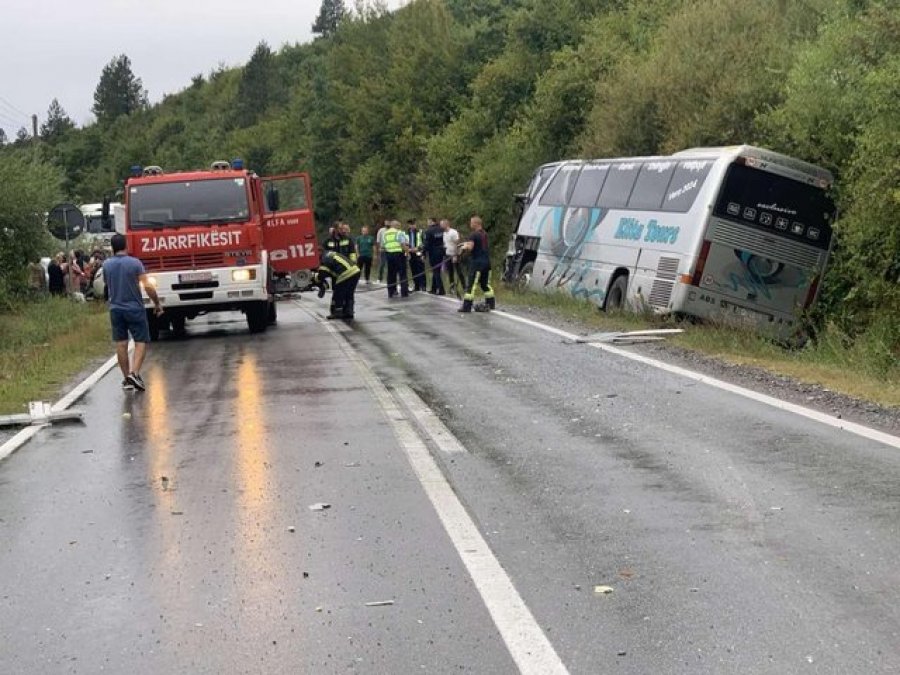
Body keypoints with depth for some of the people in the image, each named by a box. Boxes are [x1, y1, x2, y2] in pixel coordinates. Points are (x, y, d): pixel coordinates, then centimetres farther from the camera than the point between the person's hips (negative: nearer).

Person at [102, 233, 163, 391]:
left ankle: (127, 378, 12)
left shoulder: (106, 264, 0)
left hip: (115, 309, 3)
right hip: (135, 308, -3)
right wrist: (157, 303, -4)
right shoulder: (135, 263, -11)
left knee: (121, 344, 8)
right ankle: (134, 373, -14)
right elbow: (147, 286, -14)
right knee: (141, 342, 3)